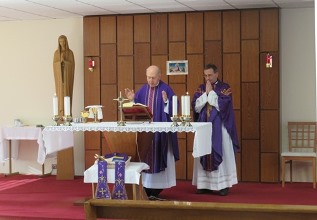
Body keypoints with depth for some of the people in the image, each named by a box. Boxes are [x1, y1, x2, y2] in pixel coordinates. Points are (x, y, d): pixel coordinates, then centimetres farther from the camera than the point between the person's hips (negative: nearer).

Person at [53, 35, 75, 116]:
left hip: (68, 75, -1)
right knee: (60, 94, -2)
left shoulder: (70, 52, 1)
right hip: (59, 75, 1)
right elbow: (54, 65, 0)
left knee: (68, 93, -4)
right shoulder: (56, 52, 6)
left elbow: (72, 65, -5)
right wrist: (60, 61, -19)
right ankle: (61, 114, 3)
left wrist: (64, 60, -19)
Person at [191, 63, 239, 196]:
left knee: (220, 154, -3)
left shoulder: (224, 88, -2)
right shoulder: (201, 89, 10)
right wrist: (206, 93, -8)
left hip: (219, 128, -4)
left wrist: (211, 92, -10)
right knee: (204, 155, 4)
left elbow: (221, 106, -16)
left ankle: (223, 184, 1)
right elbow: (195, 107, -1)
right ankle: (205, 184, 9)